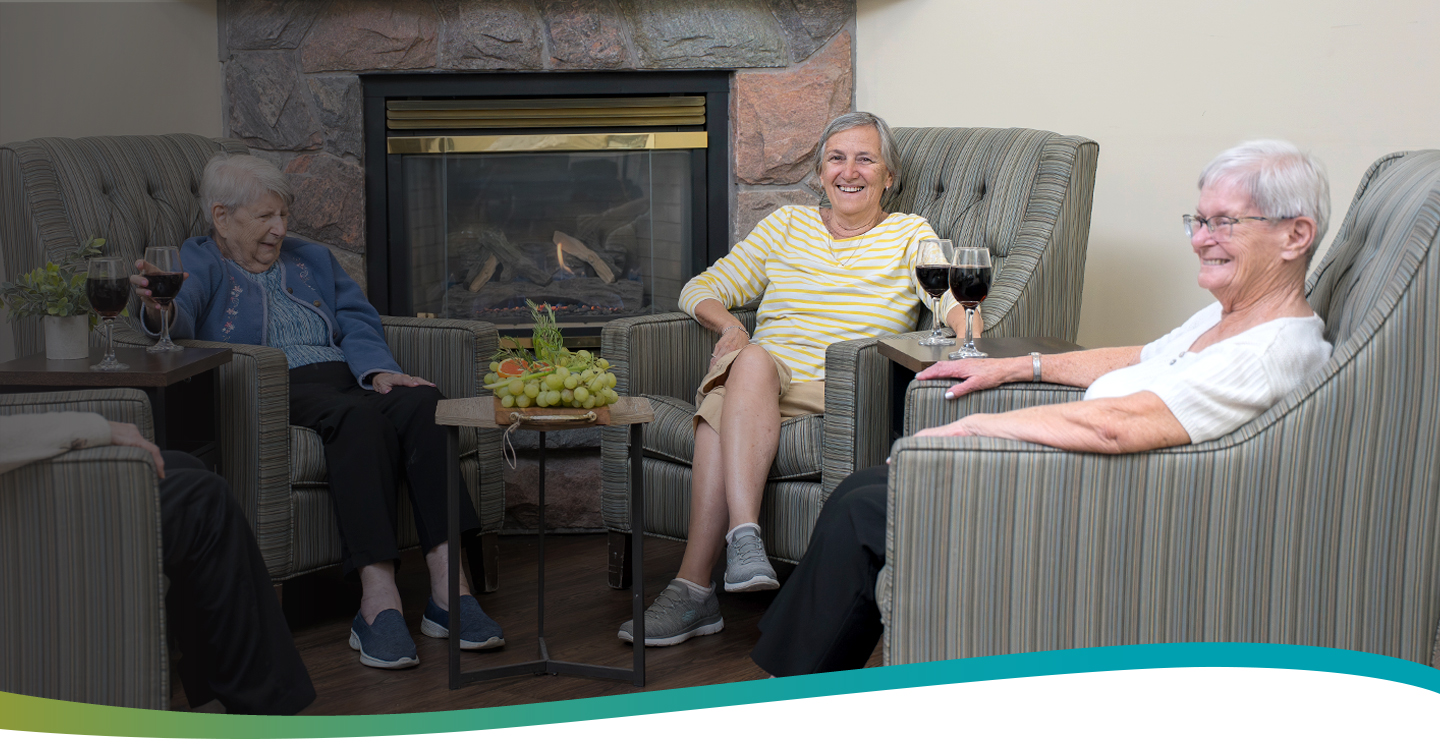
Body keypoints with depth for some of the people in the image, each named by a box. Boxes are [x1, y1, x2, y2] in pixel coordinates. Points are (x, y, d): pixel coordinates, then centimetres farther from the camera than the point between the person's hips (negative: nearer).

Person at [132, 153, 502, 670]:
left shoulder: (313, 260, 29)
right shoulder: (199, 265, 12)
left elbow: (358, 325, 16)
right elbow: (181, 319, -11)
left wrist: (378, 371, -6)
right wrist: (158, 309, -37)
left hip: (346, 379, 5)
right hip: (270, 393, -5)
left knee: (422, 401, -28)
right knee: (357, 417, -37)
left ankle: (447, 586, -36)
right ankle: (378, 598, -46)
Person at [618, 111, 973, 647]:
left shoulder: (909, 234, 17)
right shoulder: (787, 225, 24)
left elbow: (949, 290, -3)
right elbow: (701, 289, 21)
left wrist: (963, 315, -28)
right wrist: (729, 325, -2)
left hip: (836, 392, -2)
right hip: (757, 373, 2)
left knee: (724, 410, -34)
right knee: (753, 358, -37)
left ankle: (693, 586, -42)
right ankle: (744, 537, -48)